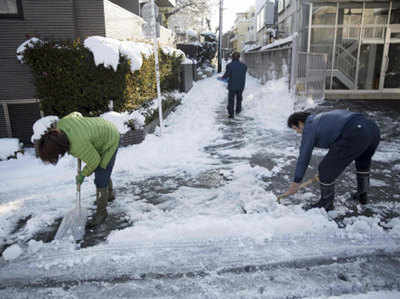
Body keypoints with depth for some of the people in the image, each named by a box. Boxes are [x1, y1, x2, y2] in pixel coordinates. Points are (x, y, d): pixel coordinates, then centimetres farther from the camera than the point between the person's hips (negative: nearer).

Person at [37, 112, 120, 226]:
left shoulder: (78, 147, -38)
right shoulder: (61, 124, -21)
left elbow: (94, 161, -21)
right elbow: (76, 115, -1)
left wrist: (82, 175, -5)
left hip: (109, 142, -8)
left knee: (100, 179, -4)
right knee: (101, 170, 24)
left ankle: (101, 212, 13)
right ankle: (109, 194, 46)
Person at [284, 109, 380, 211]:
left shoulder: (309, 127, 8)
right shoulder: (324, 118, 32)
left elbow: (303, 157, 11)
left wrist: (296, 182, 19)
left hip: (355, 136, -9)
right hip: (373, 129, 9)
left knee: (326, 169, 5)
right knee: (363, 160, 38)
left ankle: (326, 204, 24)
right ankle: (362, 194, 48)